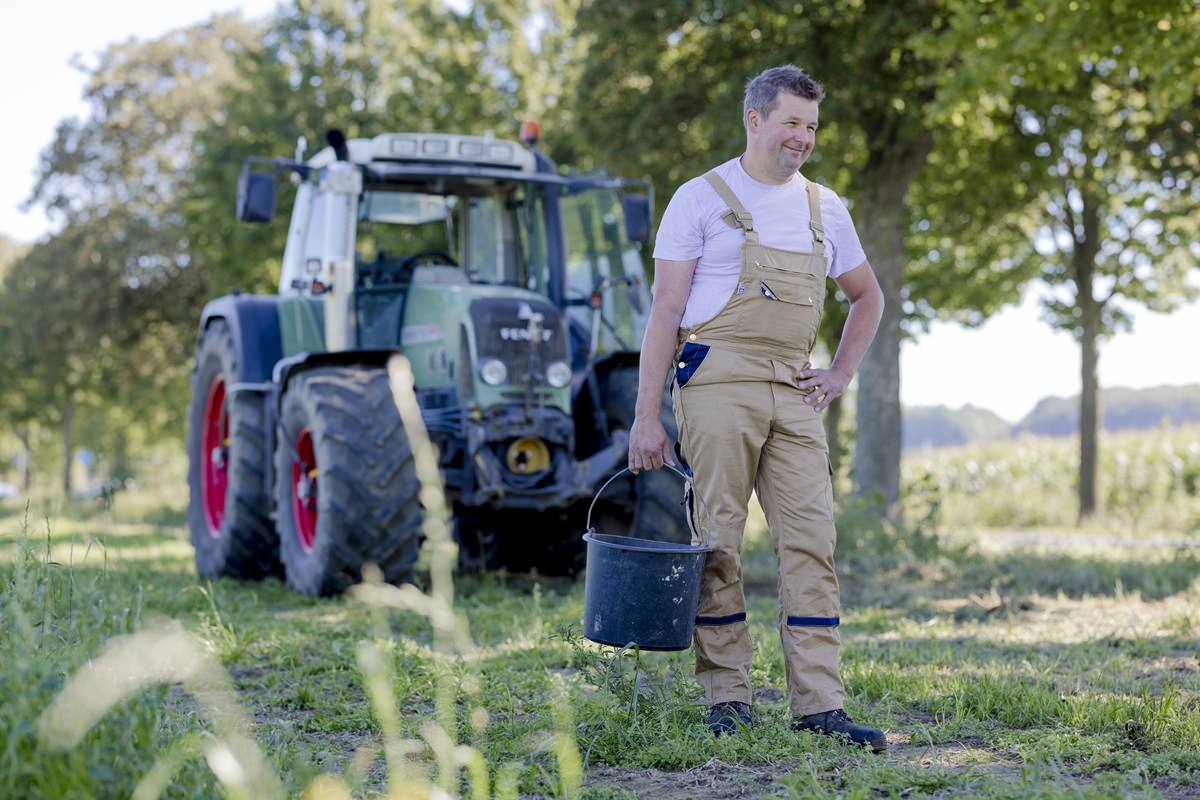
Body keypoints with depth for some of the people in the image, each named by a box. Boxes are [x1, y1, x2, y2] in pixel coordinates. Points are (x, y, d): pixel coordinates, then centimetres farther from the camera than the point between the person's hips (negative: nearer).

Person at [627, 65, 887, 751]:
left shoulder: (825, 209, 16)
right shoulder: (702, 199, 2)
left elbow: (868, 296, 29)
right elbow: (665, 310, -1)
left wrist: (842, 373, 14)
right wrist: (647, 415, -7)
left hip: (795, 395, 4)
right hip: (719, 381, -4)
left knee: (812, 543, -2)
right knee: (718, 542, -3)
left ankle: (819, 703, 0)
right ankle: (727, 697, 7)